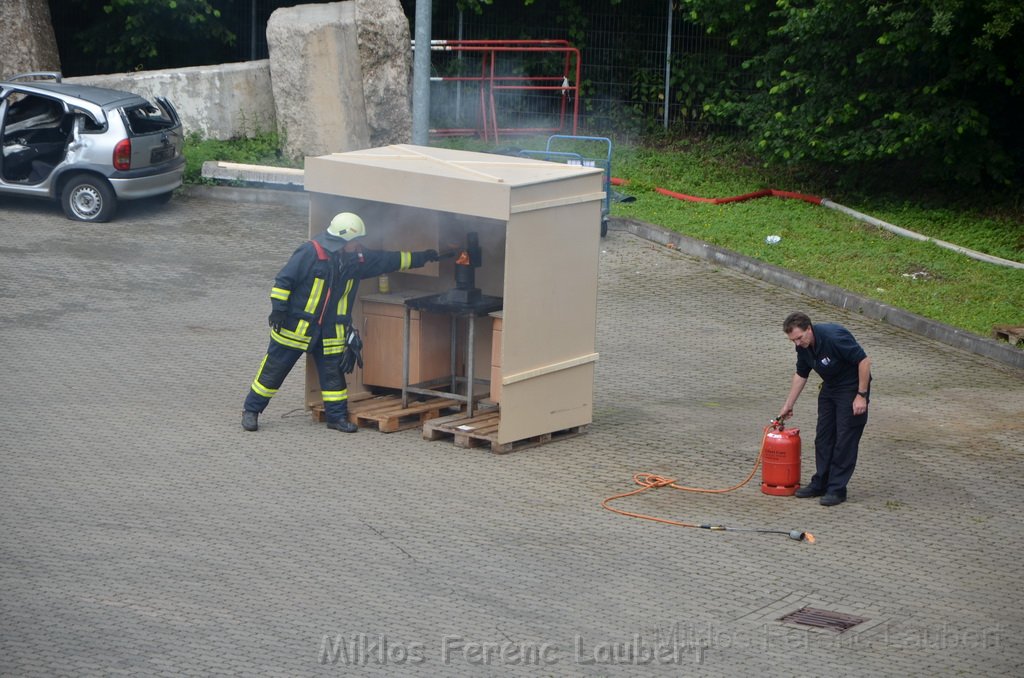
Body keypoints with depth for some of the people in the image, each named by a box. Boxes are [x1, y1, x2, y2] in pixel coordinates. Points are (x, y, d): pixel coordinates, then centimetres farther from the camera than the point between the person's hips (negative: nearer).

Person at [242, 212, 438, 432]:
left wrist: (421, 257, 10)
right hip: (296, 326, -6)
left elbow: (389, 260, 11)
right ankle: (251, 410, 13)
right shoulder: (310, 253, -19)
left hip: (331, 330, 6)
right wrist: (278, 309, -18)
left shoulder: (357, 259, 2)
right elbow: (284, 280, -15)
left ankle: (337, 416, 17)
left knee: (333, 371, 6)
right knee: (274, 368, 2)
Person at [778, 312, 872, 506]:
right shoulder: (803, 346, -6)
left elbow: (864, 361, -26)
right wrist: (788, 405, 12)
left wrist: (862, 395, -24)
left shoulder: (834, 337, -30)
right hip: (830, 387, 8)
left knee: (845, 439, -7)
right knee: (823, 436, 8)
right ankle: (820, 483, 16)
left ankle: (837, 489, -4)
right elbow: (801, 375, 10)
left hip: (852, 387, -8)